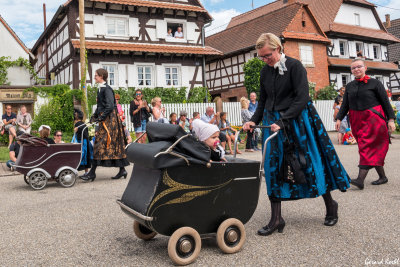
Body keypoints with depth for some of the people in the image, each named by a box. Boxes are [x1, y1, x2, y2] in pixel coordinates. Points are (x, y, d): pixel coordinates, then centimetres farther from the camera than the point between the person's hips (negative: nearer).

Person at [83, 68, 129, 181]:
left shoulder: (107, 88, -12)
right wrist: (94, 116, 16)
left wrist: (101, 117, -21)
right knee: (115, 145, 9)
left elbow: (110, 106, -20)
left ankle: (92, 173, -9)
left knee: (100, 144, -10)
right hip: (105, 119, 10)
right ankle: (122, 170, 14)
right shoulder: (100, 89, 17)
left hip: (109, 119, -10)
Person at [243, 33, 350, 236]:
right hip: (273, 123, 6)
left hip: (297, 121, -5)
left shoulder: (294, 66, -10)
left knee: (310, 163, 3)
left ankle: (330, 205, 27)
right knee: (273, 167, -1)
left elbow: (302, 99, -17)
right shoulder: (265, 72, 9)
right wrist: (254, 121, 1)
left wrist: (282, 122, -23)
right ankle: (276, 219, 4)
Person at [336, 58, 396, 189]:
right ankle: (382, 177, 17)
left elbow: (386, 102, 0)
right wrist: (339, 118, 0)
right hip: (356, 120, 5)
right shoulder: (349, 86, 13)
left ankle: (361, 179, -22)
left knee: (367, 147, -13)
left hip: (373, 119, -5)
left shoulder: (375, 83, 1)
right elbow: (345, 105, 12)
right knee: (374, 149, 8)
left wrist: (391, 119, -7)